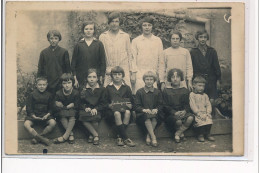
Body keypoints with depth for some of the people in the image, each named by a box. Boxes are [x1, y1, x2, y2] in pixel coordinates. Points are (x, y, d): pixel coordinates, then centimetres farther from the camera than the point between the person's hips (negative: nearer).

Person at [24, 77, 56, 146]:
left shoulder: (49, 95, 8)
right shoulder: (32, 94, 3)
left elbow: (51, 108, 9)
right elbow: (28, 108, 2)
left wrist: (47, 115, -12)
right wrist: (34, 116, -15)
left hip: (45, 115, 1)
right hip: (33, 115, -1)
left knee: (53, 123, -29)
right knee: (26, 124, -31)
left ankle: (37, 137, -21)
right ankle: (42, 139, -31)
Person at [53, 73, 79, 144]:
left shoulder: (76, 93, -10)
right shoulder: (58, 93, -8)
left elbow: (76, 106, -11)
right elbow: (56, 108, -11)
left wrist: (65, 107, -16)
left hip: (72, 111, -1)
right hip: (62, 112, 1)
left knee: (72, 116, -32)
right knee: (62, 115, -32)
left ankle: (65, 136, -33)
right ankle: (71, 134, -28)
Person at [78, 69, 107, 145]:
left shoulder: (102, 89, 6)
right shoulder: (83, 89, 9)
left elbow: (104, 103, 2)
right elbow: (80, 102, 8)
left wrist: (96, 109, -15)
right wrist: (85, 108, -12)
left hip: (97, 110, -2)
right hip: (86, 110, 2)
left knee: (95, 117, -35)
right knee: (82, 116, -32)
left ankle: (92, 135, -10)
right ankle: (96, 135, -19)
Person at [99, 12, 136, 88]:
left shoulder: (125, 36, 10)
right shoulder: (103, 36, 9)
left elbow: (130, 55, 11)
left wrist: (133, 72, 7)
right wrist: (104, 69, 0)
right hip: (108, 71, 0)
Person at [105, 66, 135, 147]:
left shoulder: (126, 88, 17)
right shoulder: (108, 88, 15)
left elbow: (131, 101, 16)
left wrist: (130, 105, -4)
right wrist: (110, 105, -5)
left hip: (125, 108, 1)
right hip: (112, 110, -1)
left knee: (128, 112, -35)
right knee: (117, 113, -37)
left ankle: (120, 137, -33)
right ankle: (126, 138, -41)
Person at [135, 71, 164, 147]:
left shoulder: (157, 92, 13)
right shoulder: (139, 92, 8)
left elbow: (160, 105, 8)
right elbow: (137, 106, 1)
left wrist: (156, 109, -15)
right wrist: (144, 110, -20)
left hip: (155, 114, 1)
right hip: (142, 115, -1)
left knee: (154, 117, -34)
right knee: (147, 116, -36)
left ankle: (148, 136, -27)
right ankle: (153, 137, -39)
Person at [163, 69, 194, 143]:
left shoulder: (185, 91, 13)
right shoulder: (166, 91, 4)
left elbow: (187, 104, 8)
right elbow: (166, 106, -2)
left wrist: (184, 111, -16)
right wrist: (175, 112, -19)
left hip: (183, 112, 3)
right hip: (171, 113, -3)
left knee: (190, 118, -29)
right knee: (178, 121, -35)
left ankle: (177, 134, -11)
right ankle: (181, 133, 0)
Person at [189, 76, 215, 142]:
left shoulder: (205, 95, 19)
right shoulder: (192, 95, 2)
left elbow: (208, 105, 13)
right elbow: (193, 106, -8)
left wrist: (208, 113, -6)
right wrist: (199, 114, -17)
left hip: (205, 113, 4)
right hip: (196, 114, -4)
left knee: (209, 119, -25)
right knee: (200, 121, -32)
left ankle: (208, 134, -8)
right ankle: (200, 135, -14)